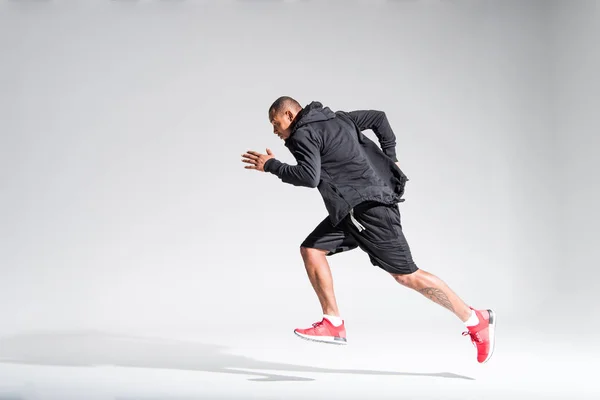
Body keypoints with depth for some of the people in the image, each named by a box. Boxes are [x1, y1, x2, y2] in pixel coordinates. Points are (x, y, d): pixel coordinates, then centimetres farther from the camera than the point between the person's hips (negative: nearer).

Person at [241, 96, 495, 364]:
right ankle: (333, 324, 4)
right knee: (311, 250, 5)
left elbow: (309, 177, -22)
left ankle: (476, 320, 3)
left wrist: (271, 166, -10)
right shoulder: (335, 119, 19)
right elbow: (378, 118, 23)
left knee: (405, 275, -7)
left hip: (369, 206, -10)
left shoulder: (303, 134, -9)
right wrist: (390, 158, 23)